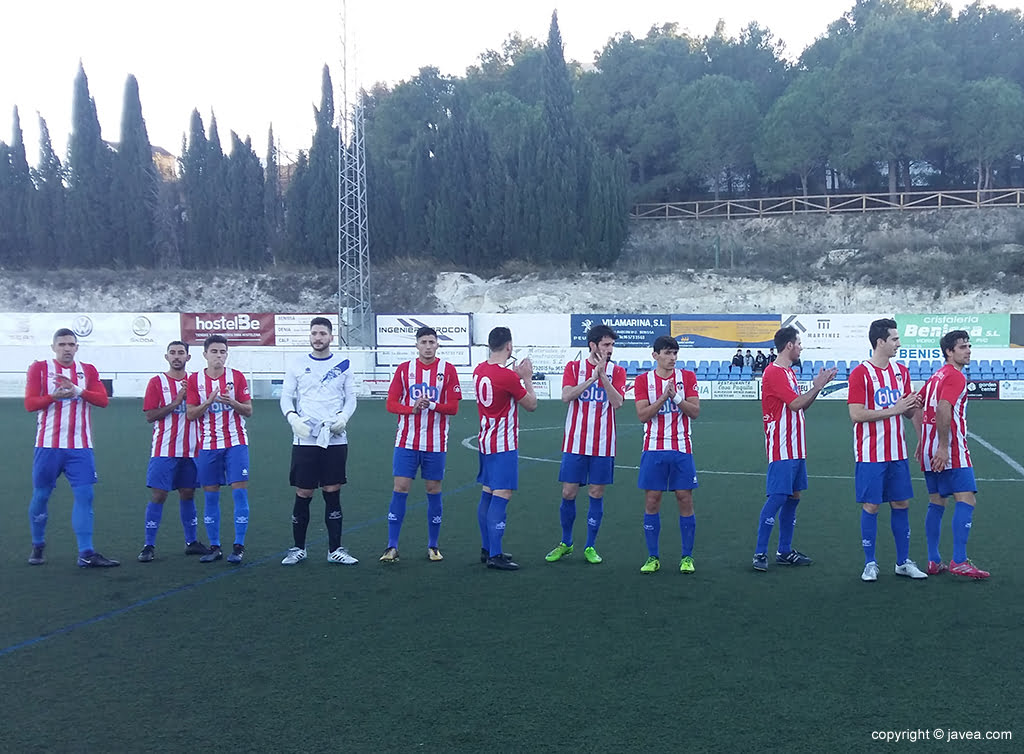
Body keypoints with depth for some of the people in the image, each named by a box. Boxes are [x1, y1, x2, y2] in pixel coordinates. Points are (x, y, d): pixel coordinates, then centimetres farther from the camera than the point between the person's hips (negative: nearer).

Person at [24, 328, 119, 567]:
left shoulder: (88, 370, 9)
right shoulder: (39, 368, 2)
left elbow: (103, 400, -3)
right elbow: (30, 403, -5)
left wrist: (77, 391, -17)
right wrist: (55, 396, -21)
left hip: (80, 446, 1)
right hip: (48, 445, -1)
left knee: (84, 496, -5)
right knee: (41, 496, 7)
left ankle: (86, 554, -4)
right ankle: (38, 546, 27)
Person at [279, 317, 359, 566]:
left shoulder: (343, 365, 7)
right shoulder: (297, 365, 6)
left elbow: (351, 397, 8)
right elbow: (286, 397, 7)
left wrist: (343, 417, -11)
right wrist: (293, 418, -11)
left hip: (335, 439, 0)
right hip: (304, 440, 0)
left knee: (332, 492, 3)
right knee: (303, 494, 3)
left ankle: (335, 550, 11)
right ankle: (298, 548, 17)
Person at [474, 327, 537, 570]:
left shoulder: (479, 370, 5)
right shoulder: (508, 376, -19)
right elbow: (531, 404, -6)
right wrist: (527, 378, 3)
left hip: (485, 441, 9)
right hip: (503, 445, -9)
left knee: (487, 495, 14)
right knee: (501, 496, -8)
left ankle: (487, 549, 22)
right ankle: (494, 556, -9)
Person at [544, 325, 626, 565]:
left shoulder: (616, 371, 4)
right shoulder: (573, 367, 2)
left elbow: (617, 402, -11)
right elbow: (566, 396, -13)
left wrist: (603, 376, -20)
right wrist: (592, 377, -20)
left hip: (603, 445, 0)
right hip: (575, 443, 0)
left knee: (597, 495, 4)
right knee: (568, 494, 3)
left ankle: (590, 547, 16)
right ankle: (566, 543, 21)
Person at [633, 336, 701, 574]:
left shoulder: (687, 376, 4)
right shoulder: (643, 380, 2)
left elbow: (695, 411, -3)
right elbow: (642, 415, -7)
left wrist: (676, 397, -17)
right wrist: (663, 397, -17)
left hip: (681, 449, 0)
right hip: (654, 449, 0)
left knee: (685, 500, 0)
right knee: (651, 501, 1)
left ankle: (687, 557, 11)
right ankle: (653, 558, 11)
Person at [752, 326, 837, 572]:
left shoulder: (788, 372, 17)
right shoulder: (774, 372, -14)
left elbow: (800, 406, 20)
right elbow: (796, 404, -19)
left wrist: (818, 386, 10)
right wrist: (818, 386, -9)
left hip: (796, 448, 10)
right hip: (781, 448, -10)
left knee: (794, 496, 11)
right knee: (777, 497, -11)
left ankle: (784, 551, 18)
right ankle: (760, 553, -6)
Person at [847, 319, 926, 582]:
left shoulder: (901, 371, 9)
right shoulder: (860, 373, -10)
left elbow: (907, 412, 15)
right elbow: (856, 414, -17)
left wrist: (912, 406, -8)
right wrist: (893, 410, -19)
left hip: (897, 452, 6)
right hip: (871, 454, -6)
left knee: (901, 504, 9)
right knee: (871, 506, 0)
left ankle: (903, 562, 20)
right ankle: (870, 564, 11)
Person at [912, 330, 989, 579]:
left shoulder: (936, 376, 18)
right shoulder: (956, 376, -10)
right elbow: (943, 410, -22)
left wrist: (922, 441, 19)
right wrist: (943, 447, -23)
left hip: (930, 451, 9)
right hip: (951, 451, -9)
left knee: (936, 503, 11)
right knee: (966, 500, -8)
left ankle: (934, 562, 13)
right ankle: (959, 562, -12)